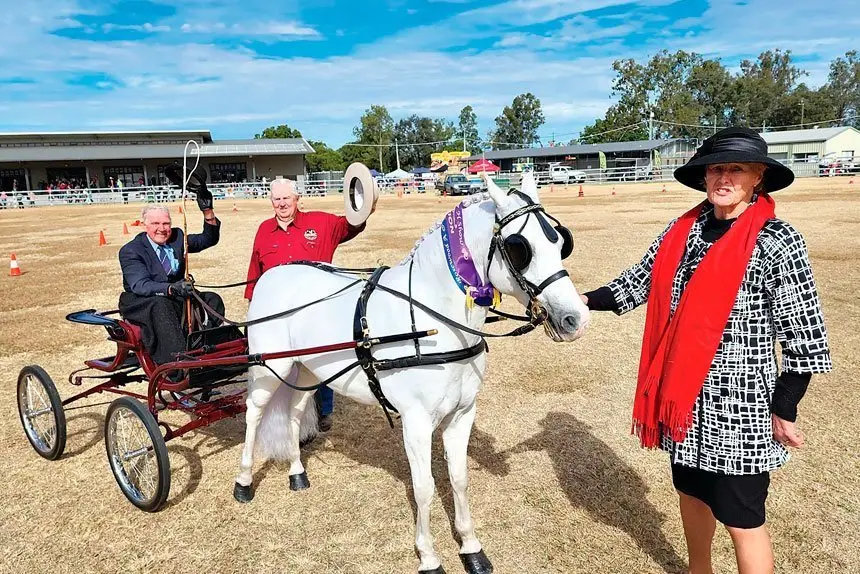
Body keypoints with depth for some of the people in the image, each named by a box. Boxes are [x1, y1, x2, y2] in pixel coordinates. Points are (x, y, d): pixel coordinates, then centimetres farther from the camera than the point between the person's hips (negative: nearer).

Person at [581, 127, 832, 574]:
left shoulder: (777, 242, -15)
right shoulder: (684, 229, 2)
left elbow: (804, 335, -12)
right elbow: (641, 281, 7)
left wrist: (785, 409, -9)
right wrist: (586, 300, -6)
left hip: (739, 403, -6)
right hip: (683, 395, 6)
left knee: (741, 518, 7)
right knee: (692, 492, 24)